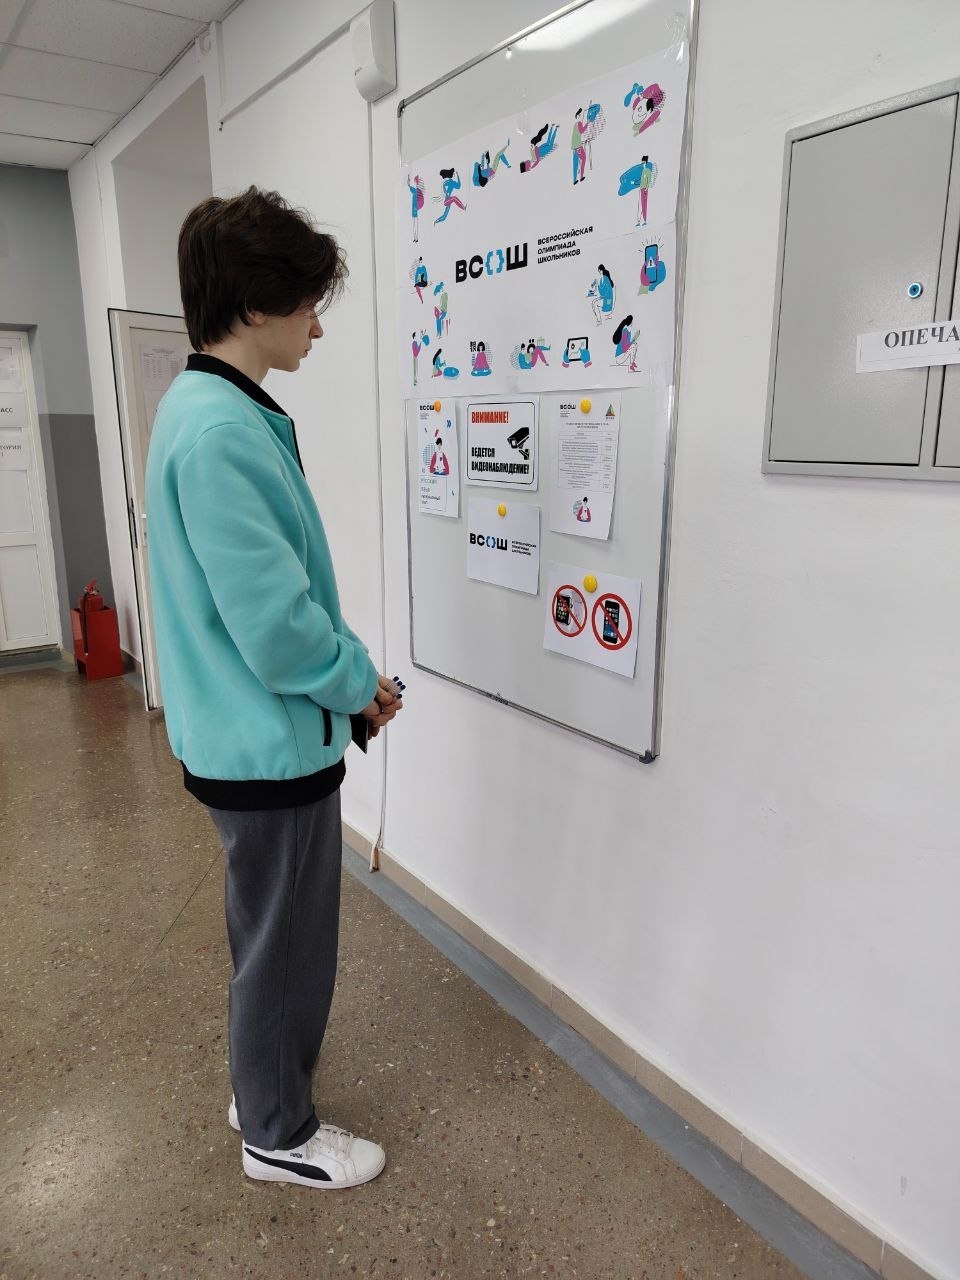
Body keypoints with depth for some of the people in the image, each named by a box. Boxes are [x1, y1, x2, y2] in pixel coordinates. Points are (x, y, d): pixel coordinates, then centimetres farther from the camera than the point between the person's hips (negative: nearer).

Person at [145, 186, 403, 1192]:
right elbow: (278, 629, -26)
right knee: (287, 949, 11)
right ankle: (278, 1135, 36)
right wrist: (360, 684, -8)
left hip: (249, 739, 10)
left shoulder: (204, 408, 8)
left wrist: (349, 674, 8)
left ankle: (262, 1085, 48)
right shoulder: (224, 432, -25)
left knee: (270, 933, 26)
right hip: (272, 746, -10)